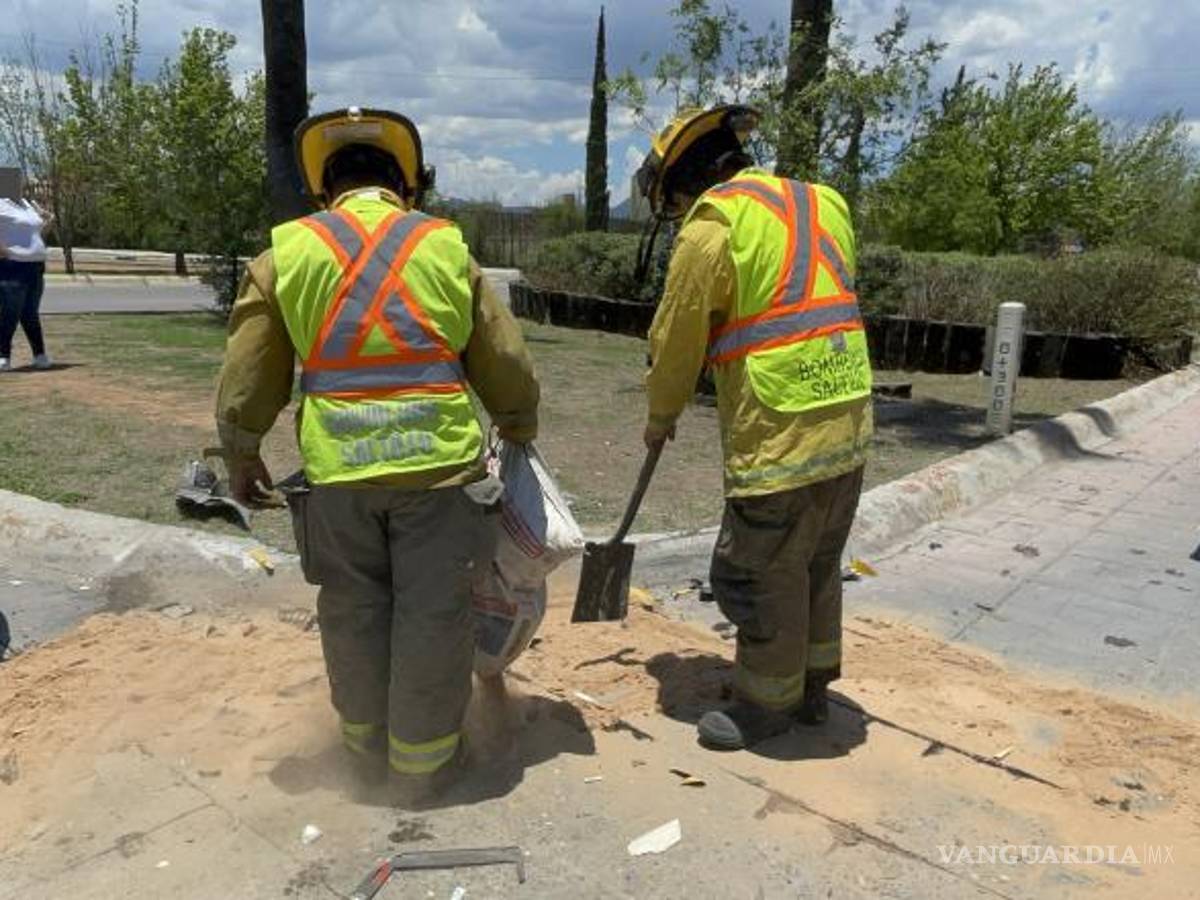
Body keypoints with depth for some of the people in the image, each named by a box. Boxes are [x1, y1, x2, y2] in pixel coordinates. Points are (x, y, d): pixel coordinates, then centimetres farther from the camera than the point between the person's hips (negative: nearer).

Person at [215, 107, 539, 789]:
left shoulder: (288, 251, 5)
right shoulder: (446, 246, 4)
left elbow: (248, 381, 6)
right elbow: (507, 365, 7)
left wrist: (242, 458, 22)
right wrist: (520, 434, 24)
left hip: (337, 468, 1)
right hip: (438, 460, -1)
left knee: (354, 610, 17)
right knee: (432, 613, 10)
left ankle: (368, 740, 33)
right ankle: (424, 754, 23)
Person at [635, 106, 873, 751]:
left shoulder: (714, 220, -8)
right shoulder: (823, 203, 15)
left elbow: (677, 337, -3)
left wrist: (661, 416, 12)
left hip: (779, 436, -8)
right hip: (850, 424, 9)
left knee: (762, 576, 8)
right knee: (817, 566, 21)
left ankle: (767, 703, 24)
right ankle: (811, 686, 36)